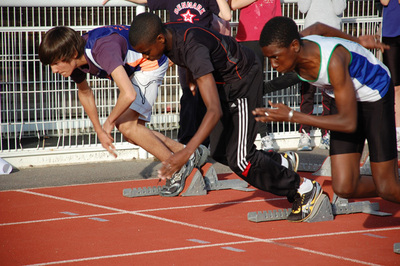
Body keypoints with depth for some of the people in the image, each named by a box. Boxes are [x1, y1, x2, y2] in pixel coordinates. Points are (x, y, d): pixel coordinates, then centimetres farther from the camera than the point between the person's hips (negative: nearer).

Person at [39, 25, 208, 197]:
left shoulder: (103, 50, -40)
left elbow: (129, 95, -48)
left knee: (127, 125, -20)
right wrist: (99, 130, 10)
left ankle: (179, 169, -11)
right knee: (132, 134, 6)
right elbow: (84, 92, 10)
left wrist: (110, 121, -29)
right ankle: (191, 154, 14)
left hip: (150, 64, -9)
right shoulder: (75, 60, -12)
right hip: (131, 68, 9)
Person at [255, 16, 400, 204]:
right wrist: (357, 41, 24)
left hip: (376, 95, -6)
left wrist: (291, 116, -38)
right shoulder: (290, 52, -18)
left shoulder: (334, 61, -40)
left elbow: (349, 123, -36)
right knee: (344, 188, -6)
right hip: (346, 97, 6)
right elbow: (319, 28, 7)